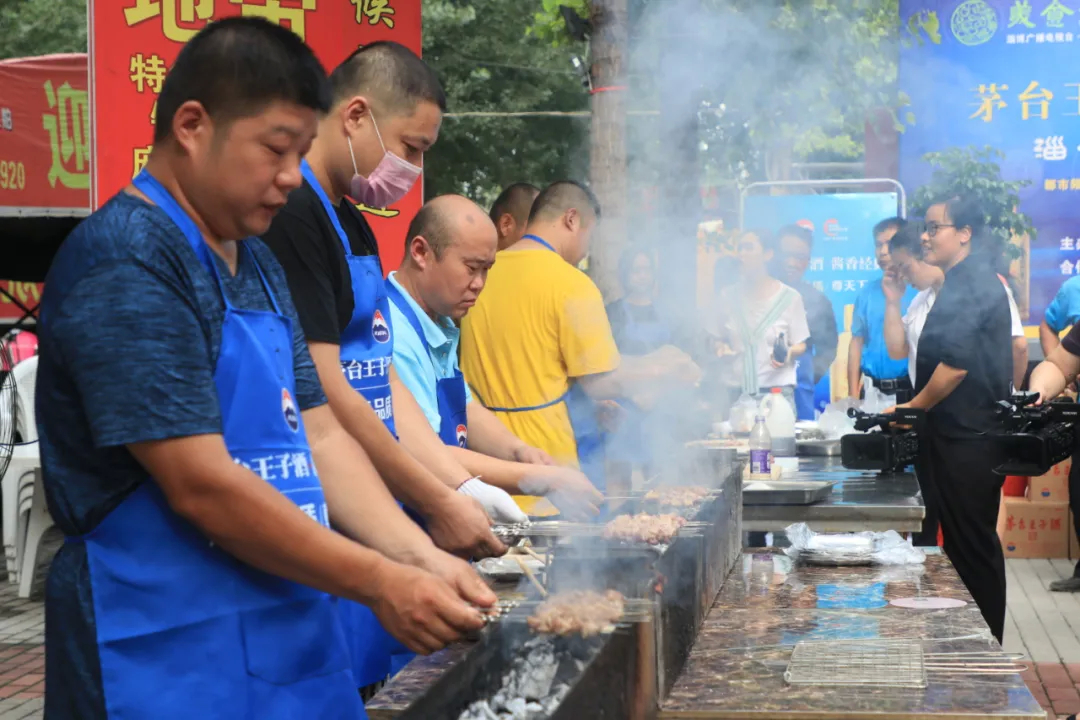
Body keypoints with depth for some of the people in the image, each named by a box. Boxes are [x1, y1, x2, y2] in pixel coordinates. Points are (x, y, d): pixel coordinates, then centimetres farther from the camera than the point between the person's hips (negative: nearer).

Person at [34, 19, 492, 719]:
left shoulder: (257, 264, 13)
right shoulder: (122, 263, -15)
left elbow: (319, 435, 12)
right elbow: (202, 486, -20)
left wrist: (419, 555, -3)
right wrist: (382, 583, -16)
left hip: (293, 639, 8)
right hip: (169, 661, -8)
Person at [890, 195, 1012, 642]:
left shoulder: (971, 286, -16)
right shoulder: (965, 283, 16)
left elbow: (956, 365, -21)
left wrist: (912, 407, -11)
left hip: (968, 440, -10)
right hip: (962, 434, 10)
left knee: (971, 546, -3)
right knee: (966, 542, 13)